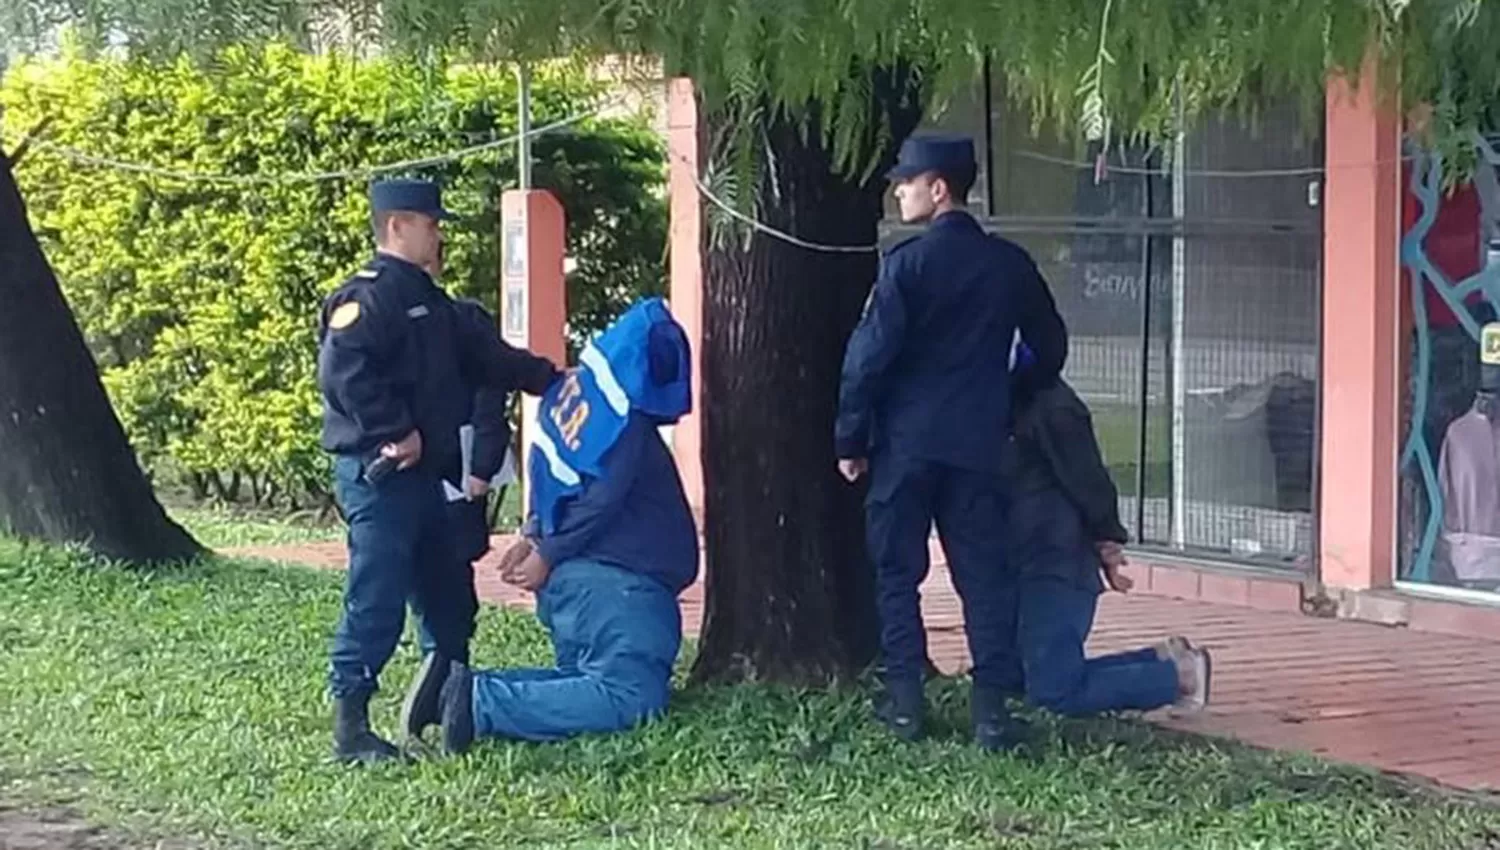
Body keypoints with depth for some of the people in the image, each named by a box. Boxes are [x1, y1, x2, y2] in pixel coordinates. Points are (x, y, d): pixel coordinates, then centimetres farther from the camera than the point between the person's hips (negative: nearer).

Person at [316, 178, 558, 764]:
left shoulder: (425, 299, 20)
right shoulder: (368, 297, -13)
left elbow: (480, 354, 25)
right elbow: (344, 371, -25)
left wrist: (548, 376, 20)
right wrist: (397, 433, -23)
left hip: (422, 474, 10)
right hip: (379, 474, -10)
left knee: (447, 595, 17)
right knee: (376, 601, -10)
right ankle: (350, 728, -7)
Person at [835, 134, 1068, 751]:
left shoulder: (908, 262, -9)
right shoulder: (1010, 264, 6)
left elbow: (869, 355, -11)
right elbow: (1051, 347, 15)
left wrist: (850, 439, -3)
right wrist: (1014, 406, 29)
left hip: (905, 443, -3)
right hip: (979, 446, 3)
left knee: (897, 573, 7)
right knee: (984, 574, 5)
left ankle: (905, 701, 6)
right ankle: (992, 706, 0)